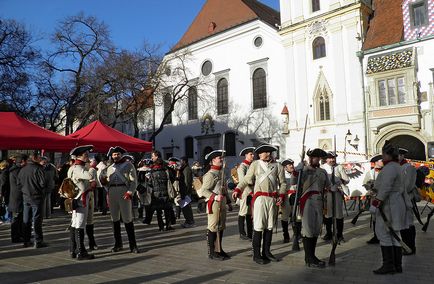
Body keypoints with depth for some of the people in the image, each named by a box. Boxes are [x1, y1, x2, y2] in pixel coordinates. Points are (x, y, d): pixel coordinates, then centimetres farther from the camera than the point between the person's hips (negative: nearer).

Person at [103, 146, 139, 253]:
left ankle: (133, 245, 0)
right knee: (115, 218, 9)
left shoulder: (128, 165, 5)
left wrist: (130, 192, -16)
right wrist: (104, 180, 2)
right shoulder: (110, 168, 20)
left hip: (124, 192, -5)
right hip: (112, 192, 5)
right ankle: (118, 244, 20)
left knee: (127, 219, -6)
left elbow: (134, 181, -3)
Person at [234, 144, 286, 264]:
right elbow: (247, 179, 0)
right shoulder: (255, 164, 3)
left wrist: (281, 196, -4)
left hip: (273, 199, 3)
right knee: (258, 227, -3)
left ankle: (266, 252, 23)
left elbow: (283, 183, 9)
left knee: (269, 226, 11)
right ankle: (256, 255, 6)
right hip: (260, 198, -3)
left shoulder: (277, 166, 7)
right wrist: (238, 189, -13)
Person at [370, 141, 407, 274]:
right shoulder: (397, 167, 18)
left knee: (383, 233, -6)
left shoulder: (389, 167, -15)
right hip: (397, 203, 11)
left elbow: (385, 188, -24)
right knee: (394, 235, 12)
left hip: (388, 204, -10)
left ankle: (388, 265, -3)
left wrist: (376, 202, -24)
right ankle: (397, 266, 16)